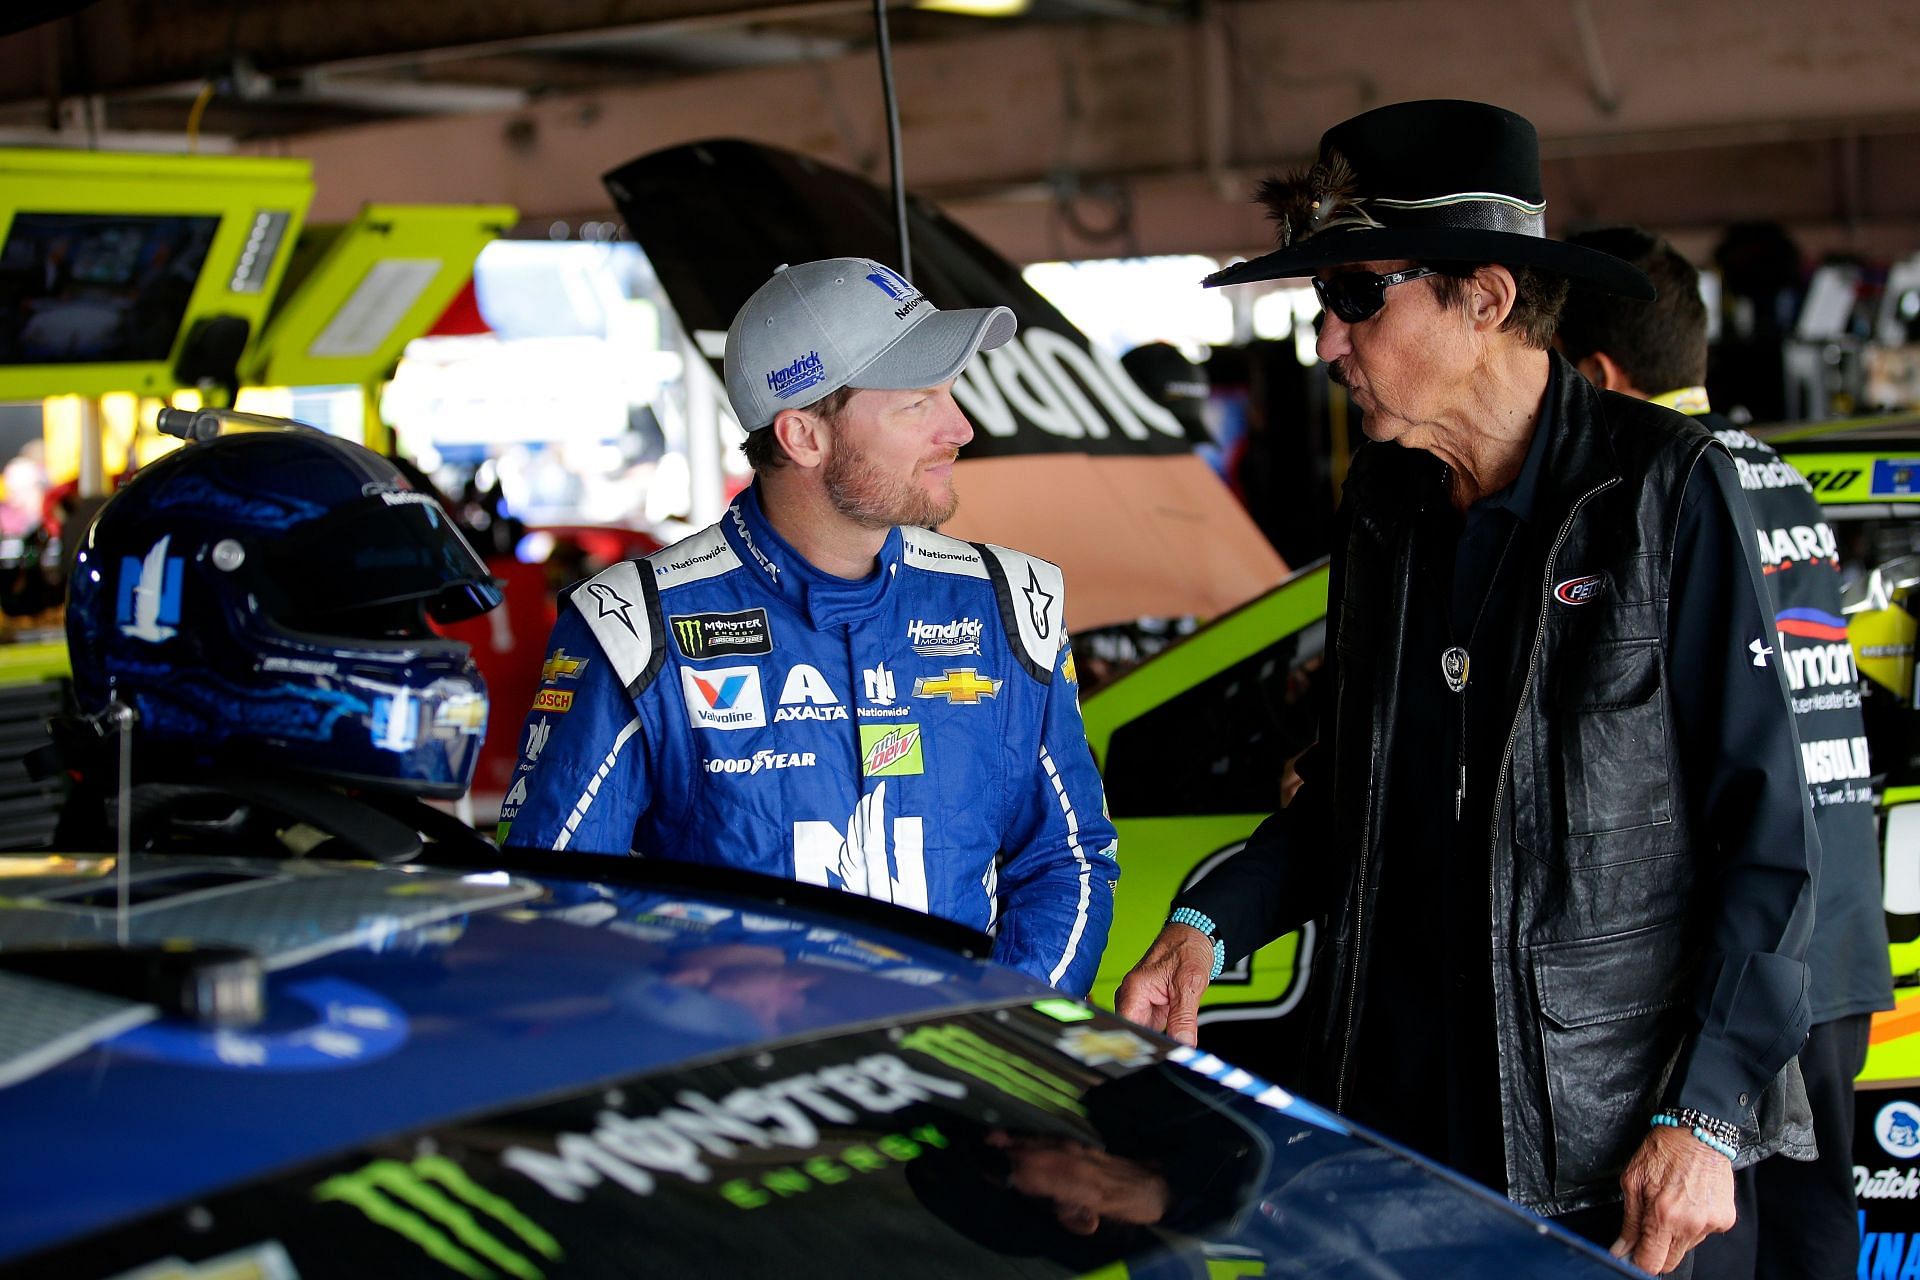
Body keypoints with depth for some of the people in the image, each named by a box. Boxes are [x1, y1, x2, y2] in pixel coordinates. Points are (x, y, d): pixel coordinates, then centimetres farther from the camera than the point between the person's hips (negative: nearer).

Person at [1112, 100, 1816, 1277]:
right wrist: (1209, 925, 2)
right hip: (1394, 1117, 5)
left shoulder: (1667, 487, -10)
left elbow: (1764, 827, -10)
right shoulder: (1385, 498, 8)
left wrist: (1706, 1116, -14)